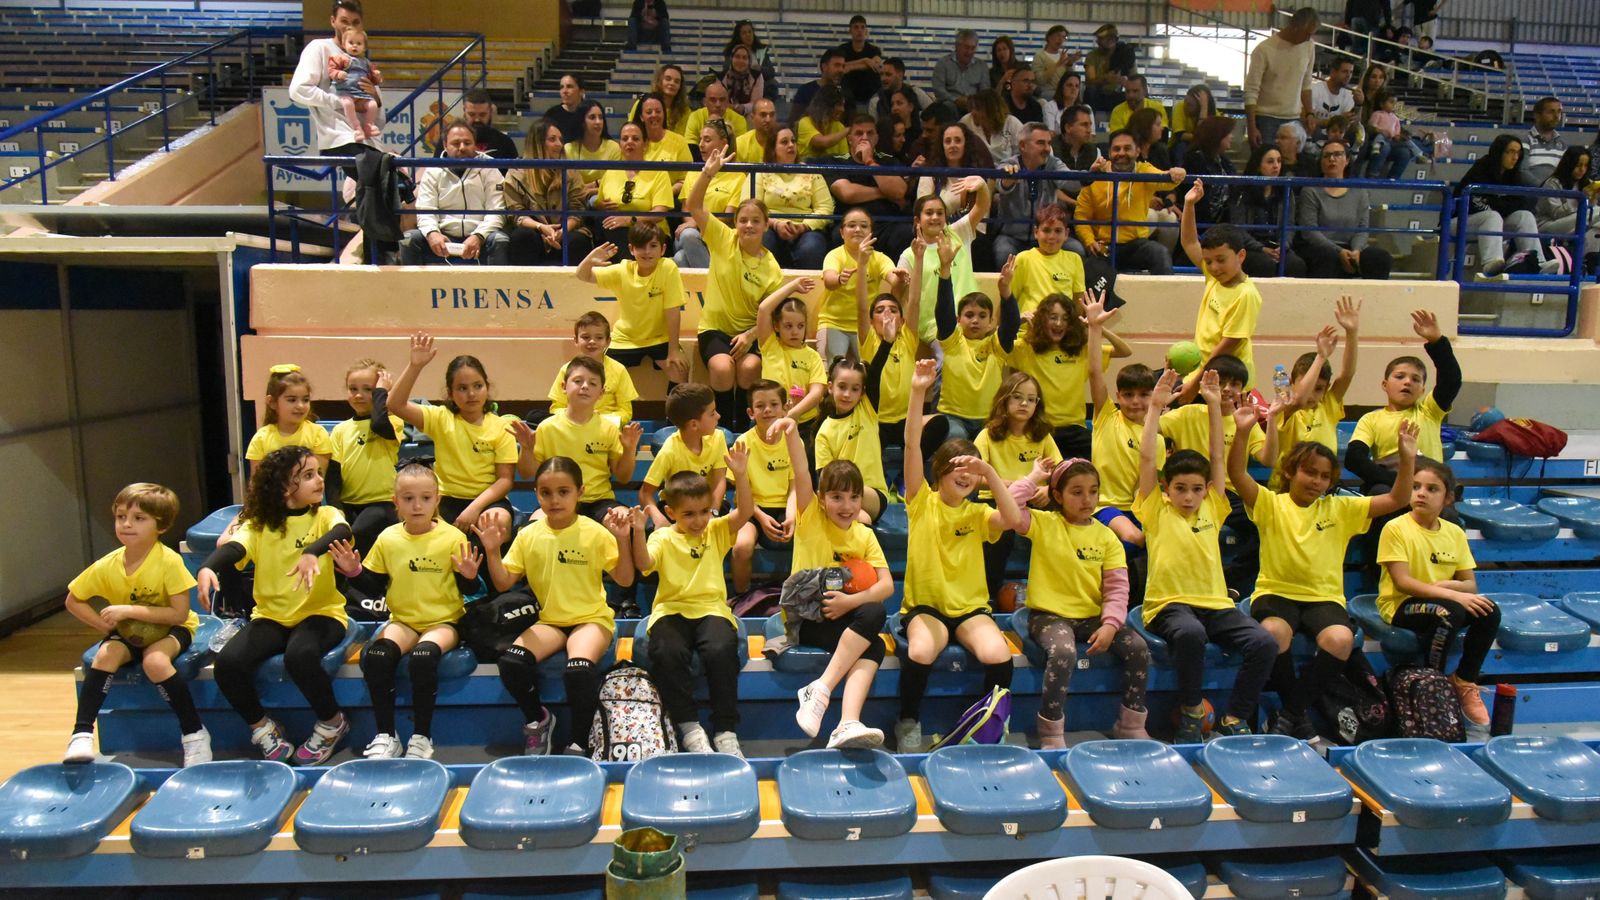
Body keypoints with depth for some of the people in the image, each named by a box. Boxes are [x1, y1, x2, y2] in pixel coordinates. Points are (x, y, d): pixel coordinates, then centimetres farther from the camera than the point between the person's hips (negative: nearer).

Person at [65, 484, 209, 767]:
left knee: (155, 661, -33)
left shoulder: (169, 561, -23)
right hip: (128, 635, 4)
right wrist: (106, 626, -11)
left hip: (171, 629, -4)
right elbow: (73, 601, 4)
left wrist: (130, 610, -30)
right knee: (106, 655, -27)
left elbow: (179, 614, -24)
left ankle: (194, 733, -20)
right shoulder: (107, 566, -11)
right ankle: (82, 733, -17)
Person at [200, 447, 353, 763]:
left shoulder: (325, 515, -1)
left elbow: (342, 531, -25)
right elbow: (232, 547, -17)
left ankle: (332, 722, -5)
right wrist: (207, 568, -40)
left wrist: (313, 552, -47)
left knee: (299, 655, -34)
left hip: (320, 612, -2)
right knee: (227, 663, -23)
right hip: (271, 615, 3)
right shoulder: (259, 524, 3)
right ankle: (261, 726, 7)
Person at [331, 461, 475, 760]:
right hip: (403, 620, 3)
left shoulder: (453, 537, -4)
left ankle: (422, 736, -16)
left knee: (424, 656, -33)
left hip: (443, 621, -3)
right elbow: (374, 587, 11)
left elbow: (468, 589, -1)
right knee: (375, 656, -26)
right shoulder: (388, 539, 4)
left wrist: (469, 576, -23)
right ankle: (385, 735, -11)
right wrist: (354, 572, -6)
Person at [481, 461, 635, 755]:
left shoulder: (595, 532, -4)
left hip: (591, 618, -3)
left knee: (579, 669, -34)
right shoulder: (528, 535, 3)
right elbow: (503, 583, 5)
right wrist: (492, 551, -10)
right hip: (549, 620, 3)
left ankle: (579, 742, -10)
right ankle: (537, 719, 4)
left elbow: (624, 580, -5)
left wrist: (622, 541, -19)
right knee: (511, 662, -25)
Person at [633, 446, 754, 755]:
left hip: (711, 608, 0)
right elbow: (643, 564, -6)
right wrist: (638, 533, -21)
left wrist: (740, 476, -15)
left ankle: (725, 730, -20)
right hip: (671, 608, 0)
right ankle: (689, 727, -18)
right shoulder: (662, 538, 10)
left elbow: (744, 512, -2)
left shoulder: (717, 531, 14)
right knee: (667, 653, -32)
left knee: (722, 651, -31)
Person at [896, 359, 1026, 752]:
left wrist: (990, 472, -18)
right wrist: (917, 393, -21)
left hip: (970, 607, 2)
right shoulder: (922, 503, 2)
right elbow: (912, 446, -11)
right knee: (920, 651, -33)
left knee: (998, 654, -27)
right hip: (924, 605, -2)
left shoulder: (978, 514, 7)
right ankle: (908, 724, -8)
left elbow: (1013, 519, -15)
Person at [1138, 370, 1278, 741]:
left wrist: (1214, 406, 9)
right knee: (1190, 634, -36)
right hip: (1170, 603, -4)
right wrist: (1156, 407, -3)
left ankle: (1234, 718, -5)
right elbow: (1146, 458, -2)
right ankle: (1191, 711, -14)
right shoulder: (1156, 511, 6)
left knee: (1264, 643, -20)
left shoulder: (1211, 508, 15)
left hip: (1215, 603, 4)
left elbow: (1217, 457, 13)